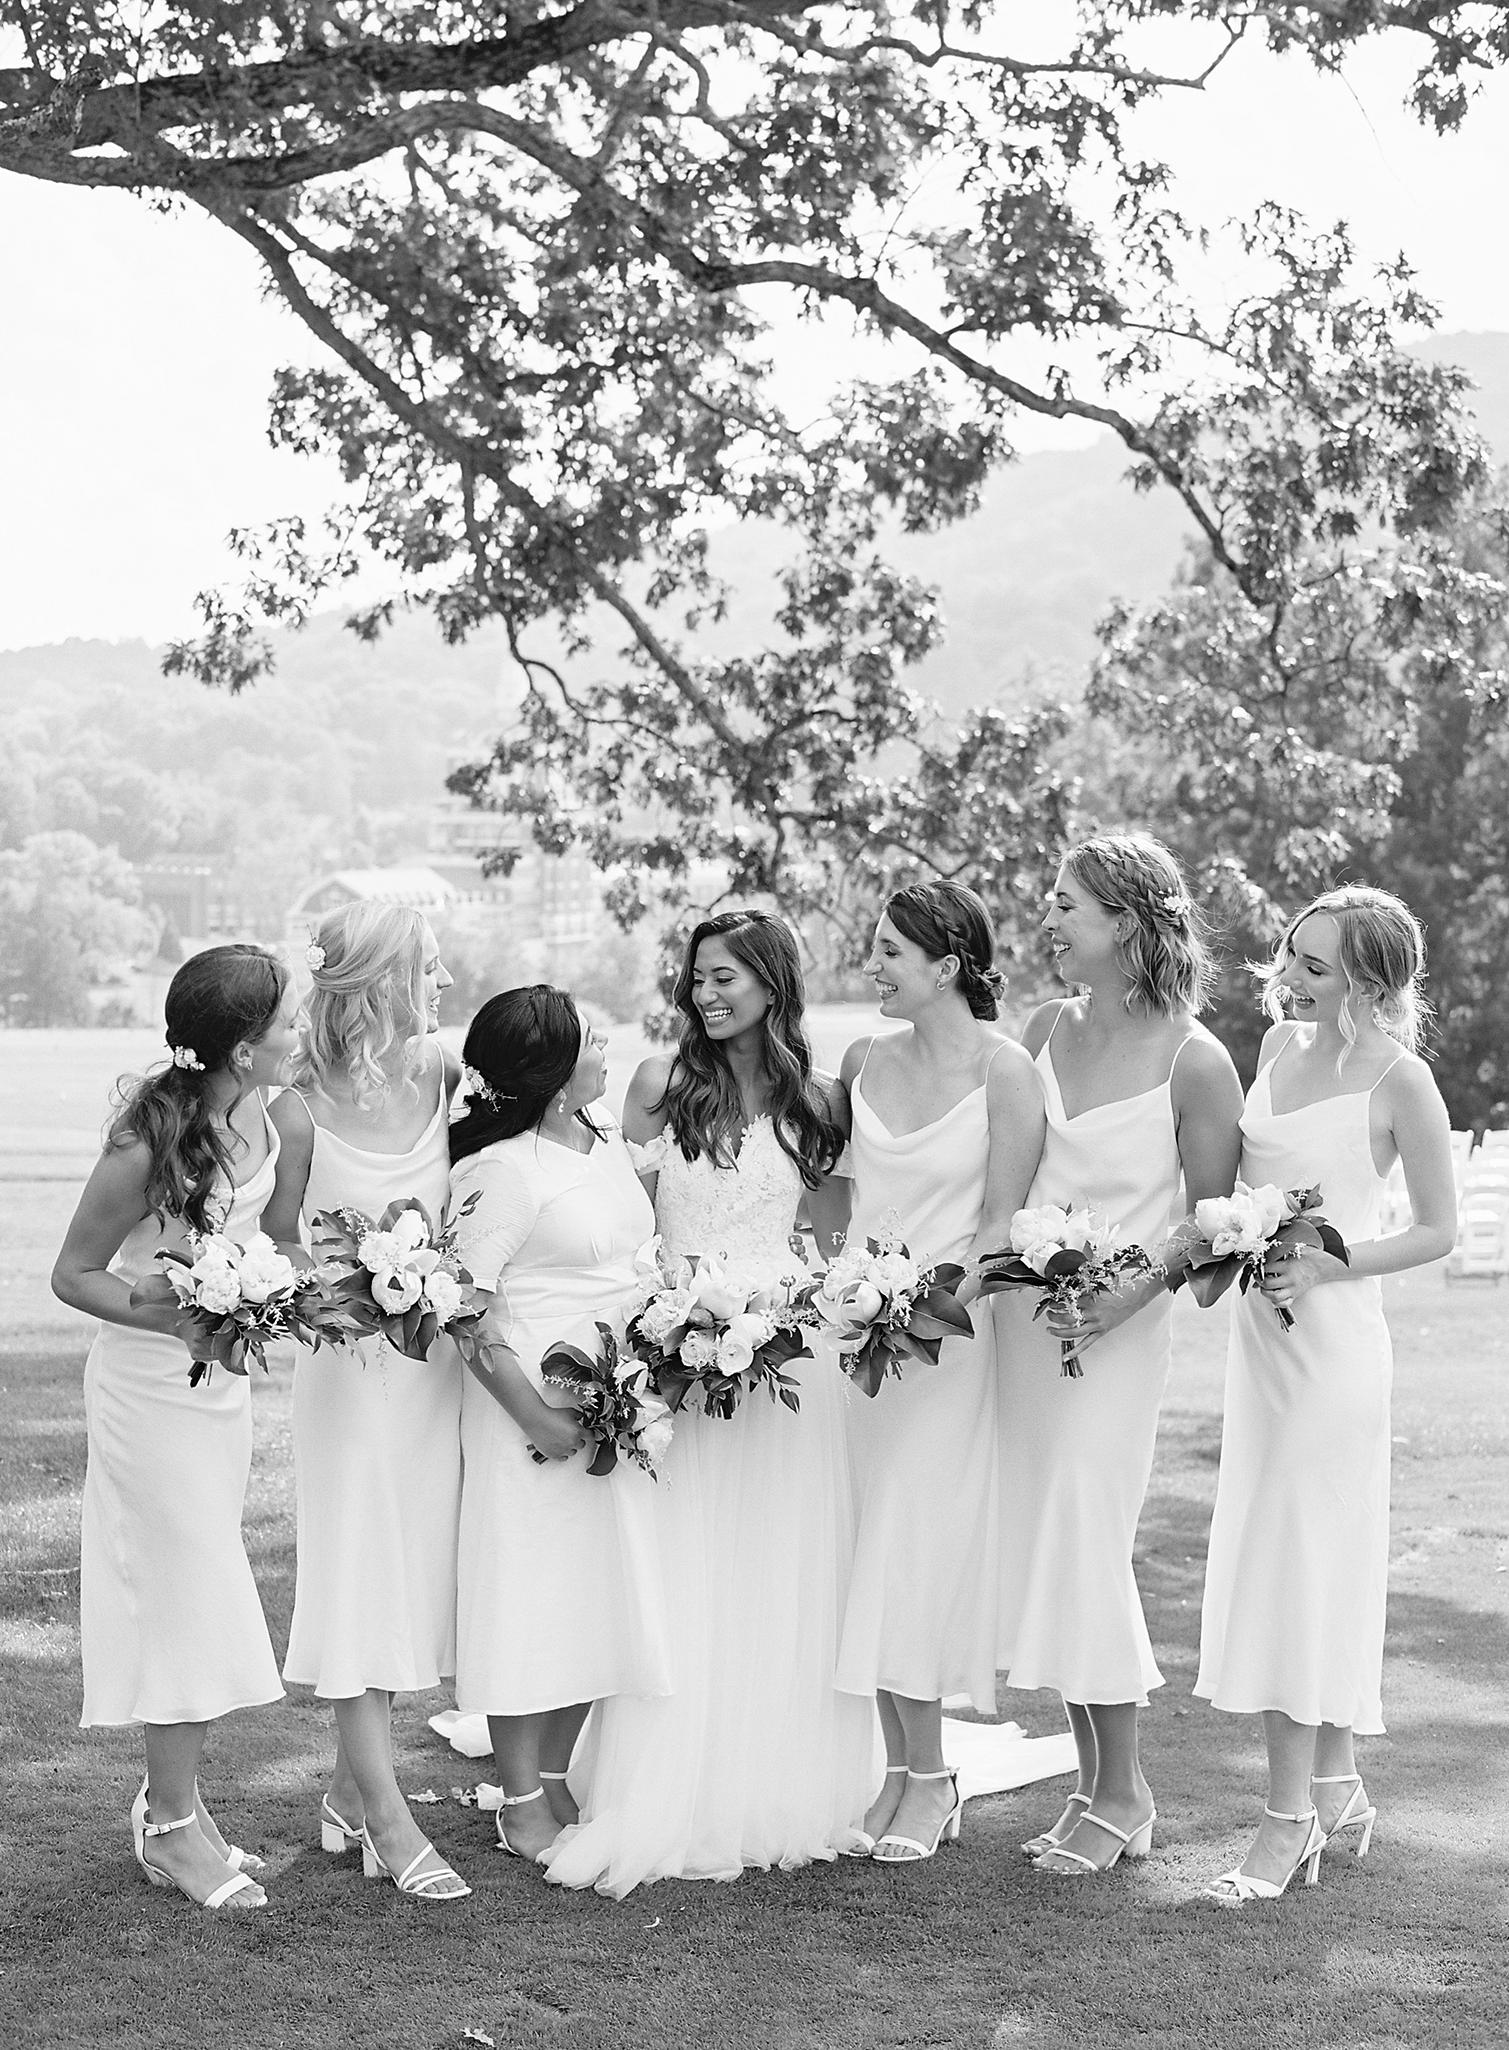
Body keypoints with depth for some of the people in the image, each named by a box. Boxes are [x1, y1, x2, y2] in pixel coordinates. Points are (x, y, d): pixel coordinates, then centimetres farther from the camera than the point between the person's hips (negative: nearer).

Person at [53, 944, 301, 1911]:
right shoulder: (148, 1146, -26)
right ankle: (171, 1826, 14)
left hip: (224, 1378, 7)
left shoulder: (255, 1113, -6)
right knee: (183, 1594, 0)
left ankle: (174, 1801, 27)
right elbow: (73, 1275, -16)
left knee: (207, 1598, 14)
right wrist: (171, 1319, -27)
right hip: (153, 1386, -7)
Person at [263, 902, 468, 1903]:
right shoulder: (303, 1108, -12)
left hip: (437, 1353, 5)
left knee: (415, 1564, 9)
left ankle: (352, 1787, 22)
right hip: (352, 1358, -5)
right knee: (362, 1565, -2)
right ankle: (389, 1819, 1)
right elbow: (275, 1237, -2)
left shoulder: (440, 1073, 0)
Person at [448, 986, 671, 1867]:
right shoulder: (502, 1169, -18)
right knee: (531, 1595, 1)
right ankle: (522, 1805, 14)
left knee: (601, 1593, 13)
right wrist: (534, 1413, -20)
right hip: (537, 1403, -8)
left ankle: (556, 1776, 28)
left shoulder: (611, 1134, 6)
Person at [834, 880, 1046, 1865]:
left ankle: (931, 1776, 10)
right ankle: (899, 1766, 17)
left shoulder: (1005, 1071, -9)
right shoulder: (865, 1060, 6)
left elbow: (1001, 1225, -10)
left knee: (919, 1545, -3)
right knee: (874, 1548, 7)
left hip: (951, 1332, -5)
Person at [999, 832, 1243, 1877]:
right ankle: (1094, 1779, 20)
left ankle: (1123, 1795, 11)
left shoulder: (1195, 1060, -10)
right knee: (1038, 1542, 8)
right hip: (1020, 1313, 6)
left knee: (1086, 1543, -5)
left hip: (1115, 1325, -6)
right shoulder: (1046, 1028, 6)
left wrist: (1129, 1295, -17)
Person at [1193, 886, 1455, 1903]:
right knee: (1316, 1562, 14)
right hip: (1261, 1325, 7)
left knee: (1298, 1560, -4)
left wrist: (1326, 1266, -18)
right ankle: (1338, 1784, 27)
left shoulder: (1398, 1079, -12)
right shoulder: (1280, 1044, 7)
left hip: (1332, 1334, -7)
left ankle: (1290, 1817, 5)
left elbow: (1438, 1229, -8)